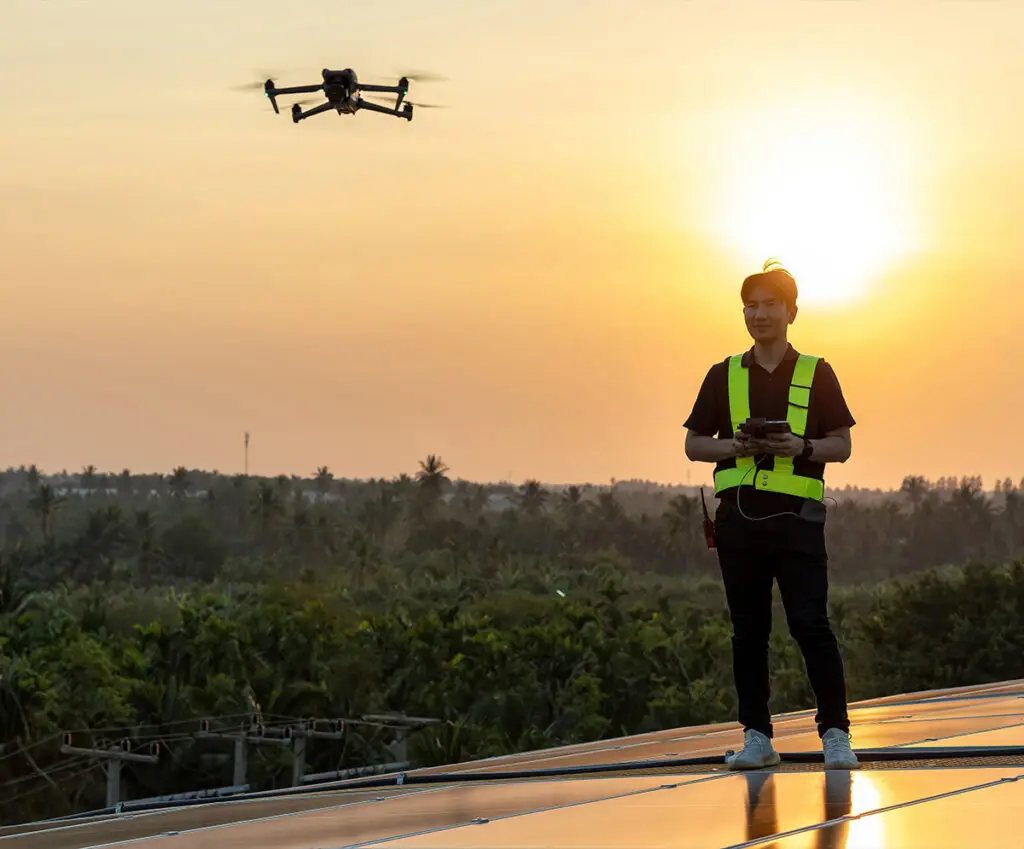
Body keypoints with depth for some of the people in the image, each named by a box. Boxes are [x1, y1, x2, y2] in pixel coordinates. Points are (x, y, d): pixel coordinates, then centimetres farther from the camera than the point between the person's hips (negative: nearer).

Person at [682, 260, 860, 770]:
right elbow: (693, 444, 14)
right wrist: (734, 446, -6)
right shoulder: (724, 375, 13)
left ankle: (835, 733, -6)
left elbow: (841, 445, 7)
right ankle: (756, 737, 10)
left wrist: (801, 447, -12)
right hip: (738, 516, 3)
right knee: (748, 631, 4)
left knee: (810, 624, -10)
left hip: (795, 516, -3)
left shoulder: (816, 374, 8)